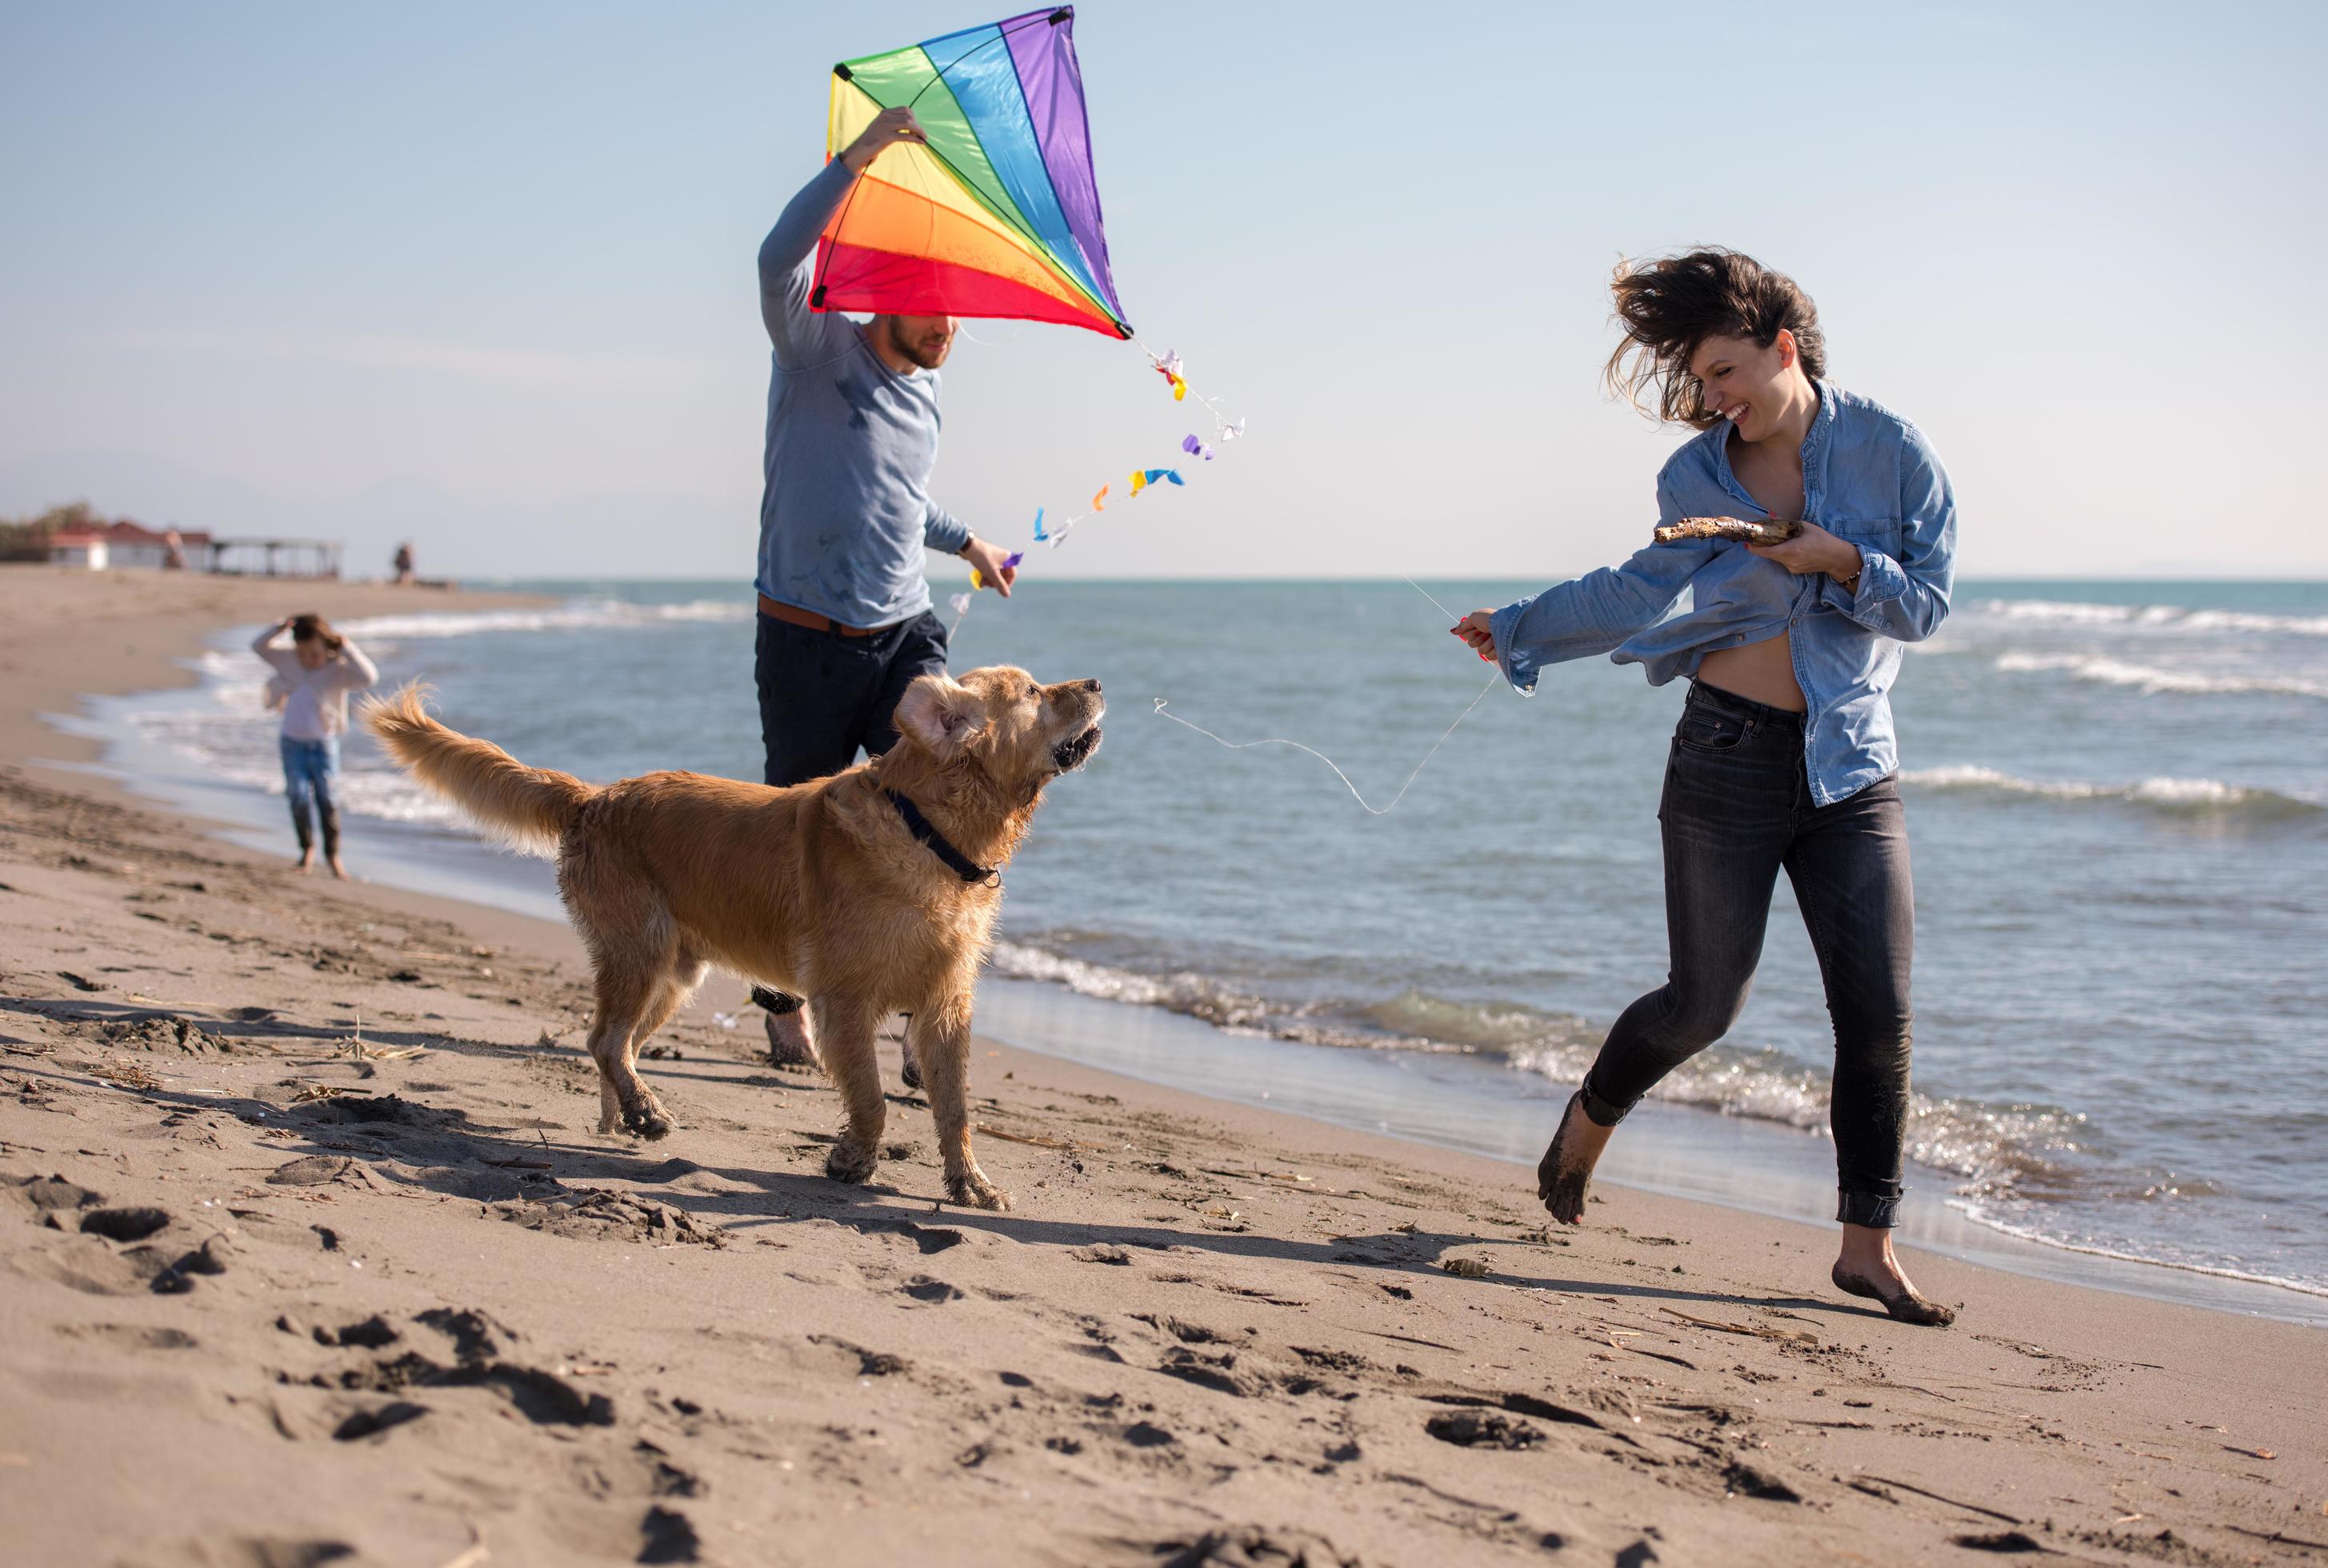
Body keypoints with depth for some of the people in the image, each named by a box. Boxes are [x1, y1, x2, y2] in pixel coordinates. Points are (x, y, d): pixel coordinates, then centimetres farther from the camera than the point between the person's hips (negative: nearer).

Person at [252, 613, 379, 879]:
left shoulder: (339, 669, -13)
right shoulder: (287, 660, 0)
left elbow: (368, 677, -29)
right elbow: (259, 647, 1)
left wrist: (347, 649, -27)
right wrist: (279, 629, -15)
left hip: (324, 744, -2)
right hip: (293, 743, 2)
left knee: (326, 798, -3)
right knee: (299, 796, -6)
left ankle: (332, 854, 12)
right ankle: (307, 849, 12)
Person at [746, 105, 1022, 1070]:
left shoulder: (926, 391, 14)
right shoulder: (817, 348, -6)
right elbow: (780, 259, -27)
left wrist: (967, 544, 40)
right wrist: (863, 154, -33)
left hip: (905, 635, 4)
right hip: (806, 639, -4)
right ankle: (784, 1002, 29)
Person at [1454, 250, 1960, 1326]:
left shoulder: (1889, 452, -2)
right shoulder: (1696, 479, 2)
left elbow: (1929, 601, -1)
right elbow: (1643, 592, 10)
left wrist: (1842, 562, -17)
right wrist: (1518, 631, 14)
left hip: (1851, 768, 1)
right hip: (1730, 760, 0)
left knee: (1878, 1012, -4)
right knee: (1704, 1002, 1)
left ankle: (1866, 1247, 6)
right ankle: (1592, 1114, 31)